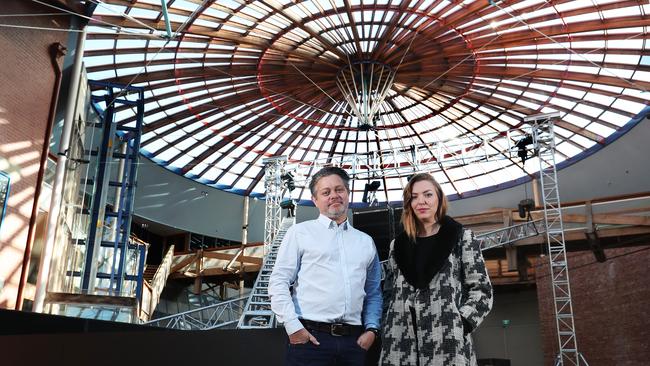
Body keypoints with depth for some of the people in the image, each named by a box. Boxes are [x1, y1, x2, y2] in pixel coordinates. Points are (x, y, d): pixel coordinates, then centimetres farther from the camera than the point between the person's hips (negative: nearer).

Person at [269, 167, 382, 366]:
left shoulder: (366, 242, 16)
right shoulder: (299, 232, 4)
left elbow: (374, 293, 18)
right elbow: (278, 282, -1)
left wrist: (372, 329, 4)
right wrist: (293, 326, -9)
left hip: (354, 341, 4)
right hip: (310, 338, -3)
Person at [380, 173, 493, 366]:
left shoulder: (462, 238, 6)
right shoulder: (398, 244, 15)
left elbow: (481, 290, 1)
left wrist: (459, 324, -10)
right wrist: (387, 329, 3)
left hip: (447, 343, -2)